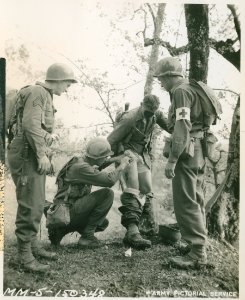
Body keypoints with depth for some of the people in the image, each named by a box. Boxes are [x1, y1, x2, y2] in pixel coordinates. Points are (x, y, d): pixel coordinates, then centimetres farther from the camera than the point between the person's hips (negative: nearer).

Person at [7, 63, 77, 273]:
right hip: (27, 154, -11)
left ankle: (33, 245, 27)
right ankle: (25, 255, 0)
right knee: (30, 205, -8)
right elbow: (30, 125, -23)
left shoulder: (44, 95, 20)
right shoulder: (37, 92, -11)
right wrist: (41, 154, -21)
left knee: (37, 204, 15)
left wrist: (50, 134, 5)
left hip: (33, 155, 11)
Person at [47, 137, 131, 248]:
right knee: (107, 193, -18)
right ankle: (87, 236, -10)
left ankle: (60, 230, 16)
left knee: (103, 223, 21)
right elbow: (109, 180, -29)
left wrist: (114, 160, 23)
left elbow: (96, 166, 34)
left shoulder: (82, 161, 9)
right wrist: (122, 165, -12)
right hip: (68, 211, -10)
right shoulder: (81, 167, -21)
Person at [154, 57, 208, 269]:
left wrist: (172, 159, -22)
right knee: (196, 201, 15)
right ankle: (199, 244, 25)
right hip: (199, 151, 10)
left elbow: (182, 127, -20)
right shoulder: (193, 89, 20)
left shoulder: (180, 91, -10)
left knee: (186, 202, -8)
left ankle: (197, 253, -4)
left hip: (187, 151, -10)